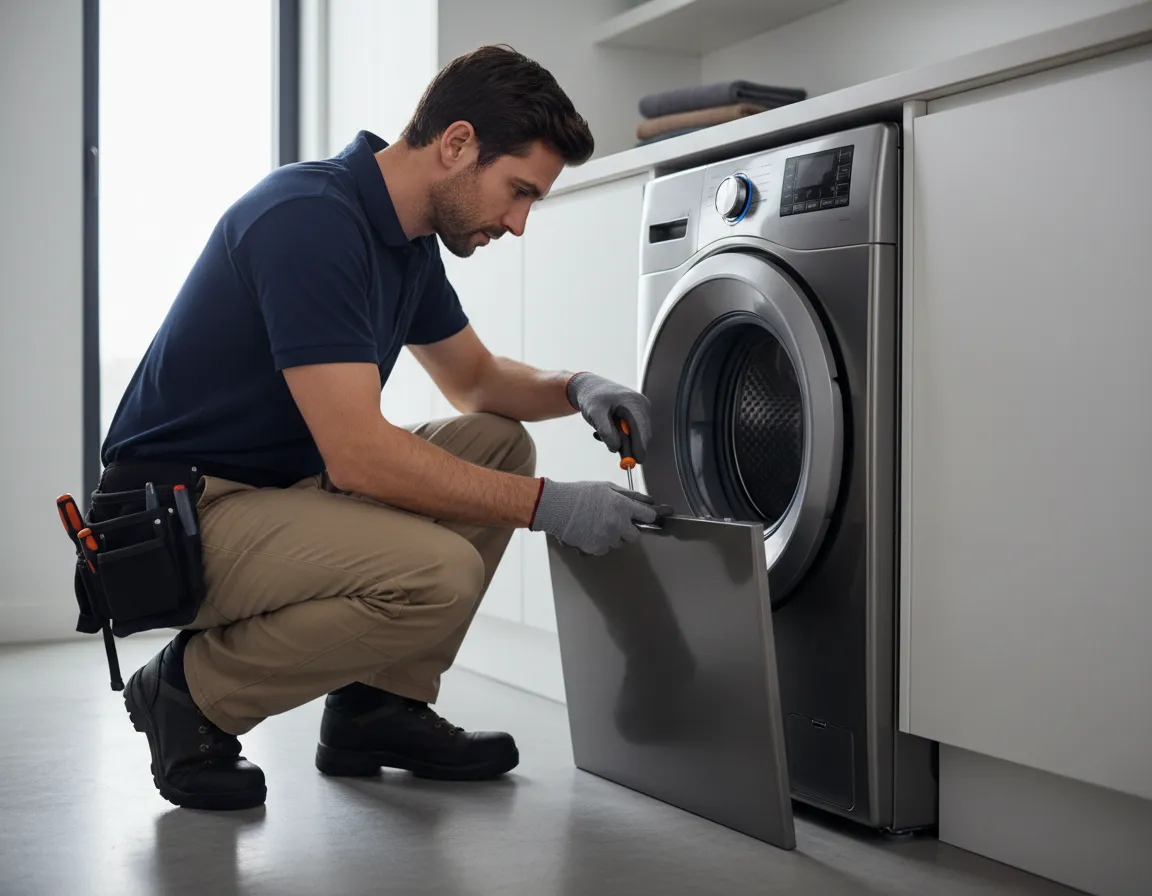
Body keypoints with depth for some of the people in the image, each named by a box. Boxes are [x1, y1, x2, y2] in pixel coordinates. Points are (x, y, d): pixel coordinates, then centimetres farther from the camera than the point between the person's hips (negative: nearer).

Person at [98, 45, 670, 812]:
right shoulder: (310, 218, -23)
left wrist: (575, 389, 0)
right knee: (438, 576, -29)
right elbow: (357, 455, -28)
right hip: (177, 516, -10)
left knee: (499, 444, 8)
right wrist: (547, 505, -22)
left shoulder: (410, 239, 7)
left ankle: (376, 705, 8)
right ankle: (193, 692, -6)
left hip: (281, 485, 10)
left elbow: (475, 379, 22)